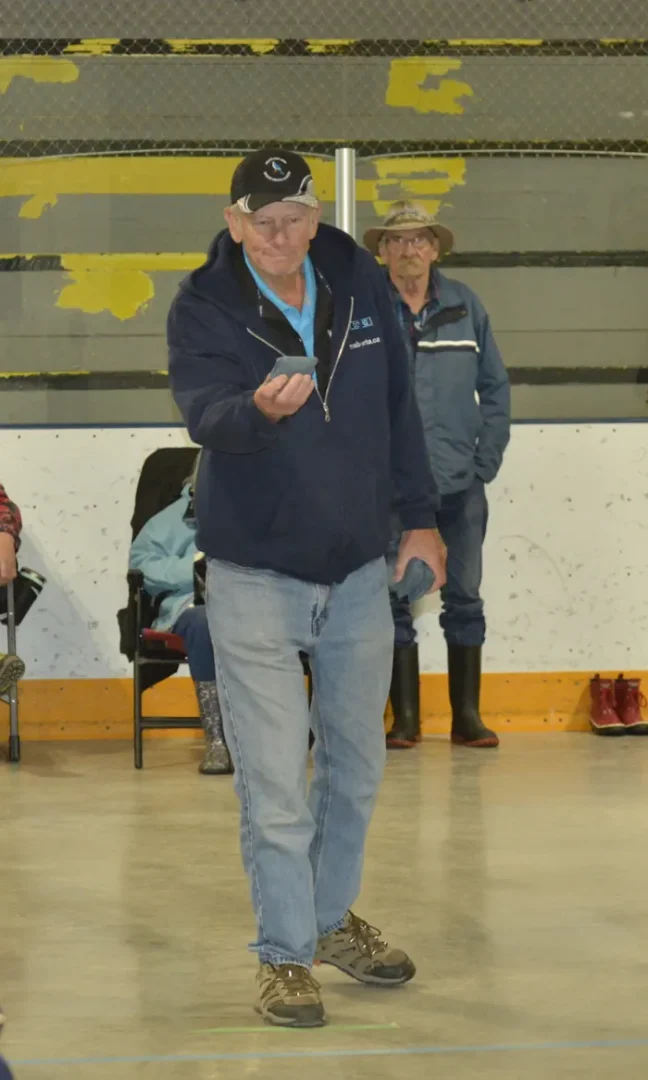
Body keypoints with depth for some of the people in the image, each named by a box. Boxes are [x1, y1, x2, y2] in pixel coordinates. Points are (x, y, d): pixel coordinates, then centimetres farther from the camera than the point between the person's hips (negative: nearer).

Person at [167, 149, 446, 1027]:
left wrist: (419, 517, 9)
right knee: (274, 782, -4)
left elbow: (398, 405, 9)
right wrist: (260, 409, -50)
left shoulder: (360, 284, -1)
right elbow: (205, 415, -29)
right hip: (255, 574, -4)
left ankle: (333, 917, 36)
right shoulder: (203, 309, -12)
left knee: (356, 764, 16)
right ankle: (284, 954, 9)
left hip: (358, 568, 4)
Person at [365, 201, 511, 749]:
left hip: (460, 483, 2)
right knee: (393, 600, 2)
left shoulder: (465, 306, 6)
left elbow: (496, 387, 10)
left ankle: (467, 714, 12)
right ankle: (406, 717, 10)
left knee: (464, 598, 4)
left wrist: (487, 458, 3)